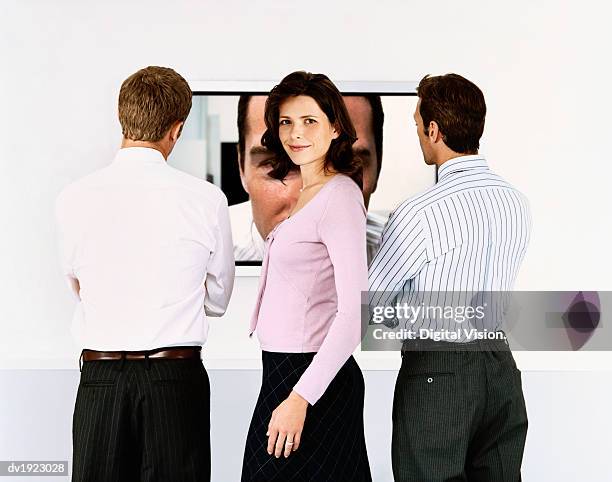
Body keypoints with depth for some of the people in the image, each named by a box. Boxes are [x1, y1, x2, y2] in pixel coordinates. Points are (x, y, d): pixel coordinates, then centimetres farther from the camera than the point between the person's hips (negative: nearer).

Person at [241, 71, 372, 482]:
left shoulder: (339, 196, -15)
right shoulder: (307, 194, 12)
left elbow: (355, 313, -22)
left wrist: (300, 398, -24)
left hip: (312, 375, -9)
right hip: (283, 368, 9)